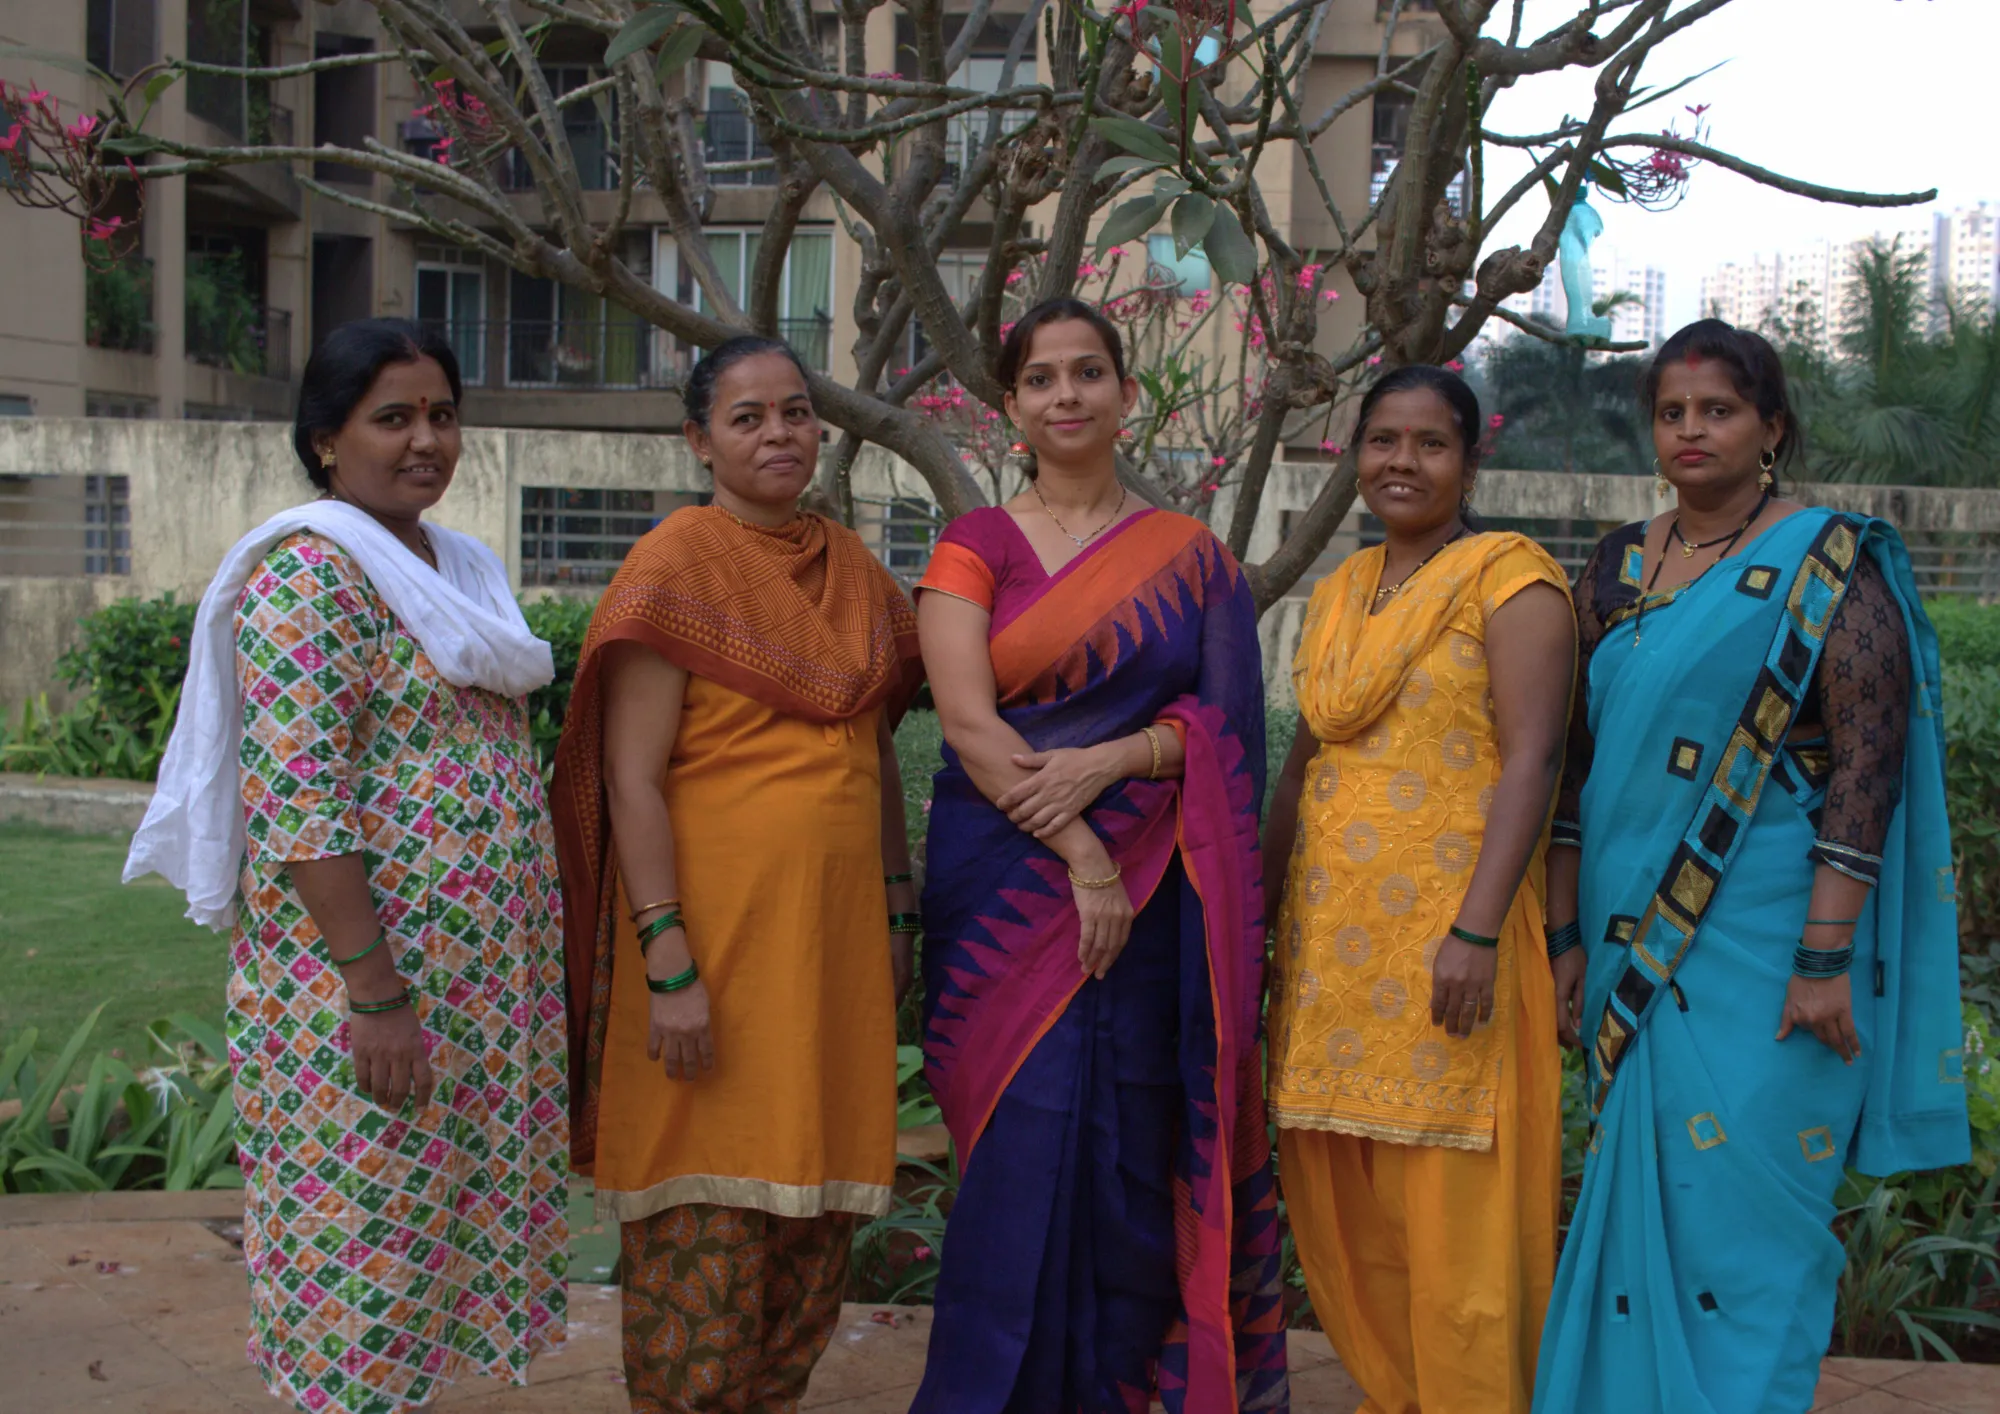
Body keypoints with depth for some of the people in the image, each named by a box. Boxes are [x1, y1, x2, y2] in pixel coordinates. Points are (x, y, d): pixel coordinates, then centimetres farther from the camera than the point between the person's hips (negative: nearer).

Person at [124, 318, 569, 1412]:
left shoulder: (456, 567, 14)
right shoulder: (310, 572, -14)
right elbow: (296, 802, -20)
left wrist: (534, 955, 17)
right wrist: (375, 993, -23)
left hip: (478, 981, 9)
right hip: (364, 975, -9)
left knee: (434, 1227, 15)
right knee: (364, 1237, 1)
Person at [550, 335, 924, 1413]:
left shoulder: (853, 571, 13)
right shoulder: (676, 564, -7)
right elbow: (630, 780, -12)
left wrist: (898, 914, 15)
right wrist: (668, 964, -18)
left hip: (834, 937, 6)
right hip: (716, 929, -6)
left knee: (815, 1218, 12)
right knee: (710, 1232, -1)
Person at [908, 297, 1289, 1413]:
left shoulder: (1190, 555, 11)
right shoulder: (978, 544, 5)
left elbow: (1224, 718, 4)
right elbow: (967, 719, -6)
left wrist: (1108, 760, -14)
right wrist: (1080, 856, -14)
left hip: (1152, 890, 2)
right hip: (1009, 884, -2)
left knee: (1136, 1152, 1)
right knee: (1024, 1146, -4)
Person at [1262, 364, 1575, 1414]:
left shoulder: (1508, 576, -5)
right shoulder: (1340, 591, 16)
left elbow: (1532, 759, -14)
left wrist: (1475, 931, -22)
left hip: (1440, 933, -7)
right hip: (1331, 936, 7)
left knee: (1449, 1209, -2)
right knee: (1337, 1201, 11)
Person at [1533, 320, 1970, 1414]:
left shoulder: (1828, 564, -6)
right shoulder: (1619, 568, 11)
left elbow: (1868, 758, -12)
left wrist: (1826, 956, -17)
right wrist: (1563, 933, 11)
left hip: (1758, 944, -5)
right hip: (1634, 944, 5)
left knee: (1739, 1207, -3)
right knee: (1639, 1198, 11)